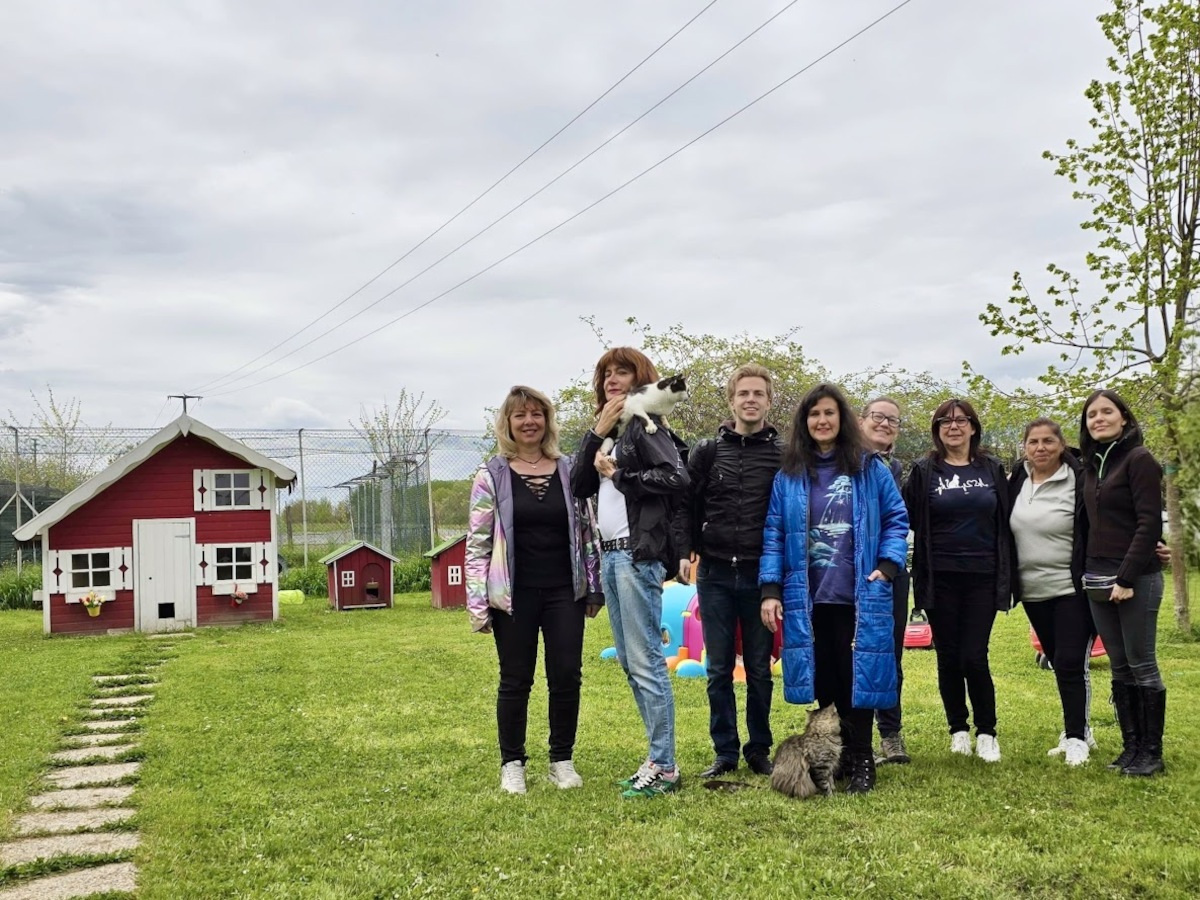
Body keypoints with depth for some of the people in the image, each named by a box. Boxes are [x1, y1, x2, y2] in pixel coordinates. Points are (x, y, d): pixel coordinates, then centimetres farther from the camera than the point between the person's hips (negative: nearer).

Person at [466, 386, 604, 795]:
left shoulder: (568, 471, 6)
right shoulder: (492, 476, -1)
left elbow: (585, 531, 9)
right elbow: (477, 542, -3)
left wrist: (594, 588, 7)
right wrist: (477, 603, -8)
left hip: (564, 592, 2)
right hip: (514, 595, -2)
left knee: (567, 676, 4)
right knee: (515, 680, 6)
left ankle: (562, 760, 20)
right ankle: (512, 764, 20)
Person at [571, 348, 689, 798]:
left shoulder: (645, 425, -6)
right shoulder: (610, 431, 18)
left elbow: (677, 478, -19)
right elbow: (579, 486, 9)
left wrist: (618, 474, -11)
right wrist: (596, 435, 0)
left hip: (639, 554, -9)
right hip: (610, 555, 9)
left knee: (646, 663, -7)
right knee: (630, 663, 12)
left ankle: (664, 767, 1)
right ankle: (658, 758, 21)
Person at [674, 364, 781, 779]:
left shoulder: (783, 455, 2)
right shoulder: (707, 452, 5)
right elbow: (687, 507, 6)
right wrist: (684, 551, -7)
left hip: (760, 575, -1)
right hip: (715, 574, 1)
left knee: (759, 670, 8)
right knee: (719, 670, 7)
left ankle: (759, 750, 21)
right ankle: (724, 752, 17)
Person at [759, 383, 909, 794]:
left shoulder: (870, 468, 4)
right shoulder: (788, 475, 6)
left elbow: (896, 520, 7)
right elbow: (774, 533, 4)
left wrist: (887, 565, -7)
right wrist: (770, 589, -2)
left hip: (860, 595, -1)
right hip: (808, 598, 2)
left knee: (857, 675, 1)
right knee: (823, 679, 7)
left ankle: (861, 761, 11)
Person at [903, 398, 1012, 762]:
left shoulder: (992, 470, 8)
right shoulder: (924, 471, 3)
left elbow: (1005, 525, 8)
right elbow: (907, 519, -1)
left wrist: (1007, 578, 4)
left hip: (982, 578, 0)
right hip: (941, 579, 0)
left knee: (974, 658, -4)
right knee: (948, 657, 6)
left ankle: (986, 732, 12)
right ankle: (958, 729, 21)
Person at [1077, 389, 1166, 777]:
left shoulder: (1139, 460, -7)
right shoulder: (1091, 466, 14)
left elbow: (1150, 524, -13)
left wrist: (1126, 578, -17)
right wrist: (1088, 573, 8)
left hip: (1136, 579, -7)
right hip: (1098, 581, 7)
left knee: (1141, 664, -1)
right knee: (1120, 668, 9)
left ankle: (1152, 752, 7)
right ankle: (1131, 747, 16)